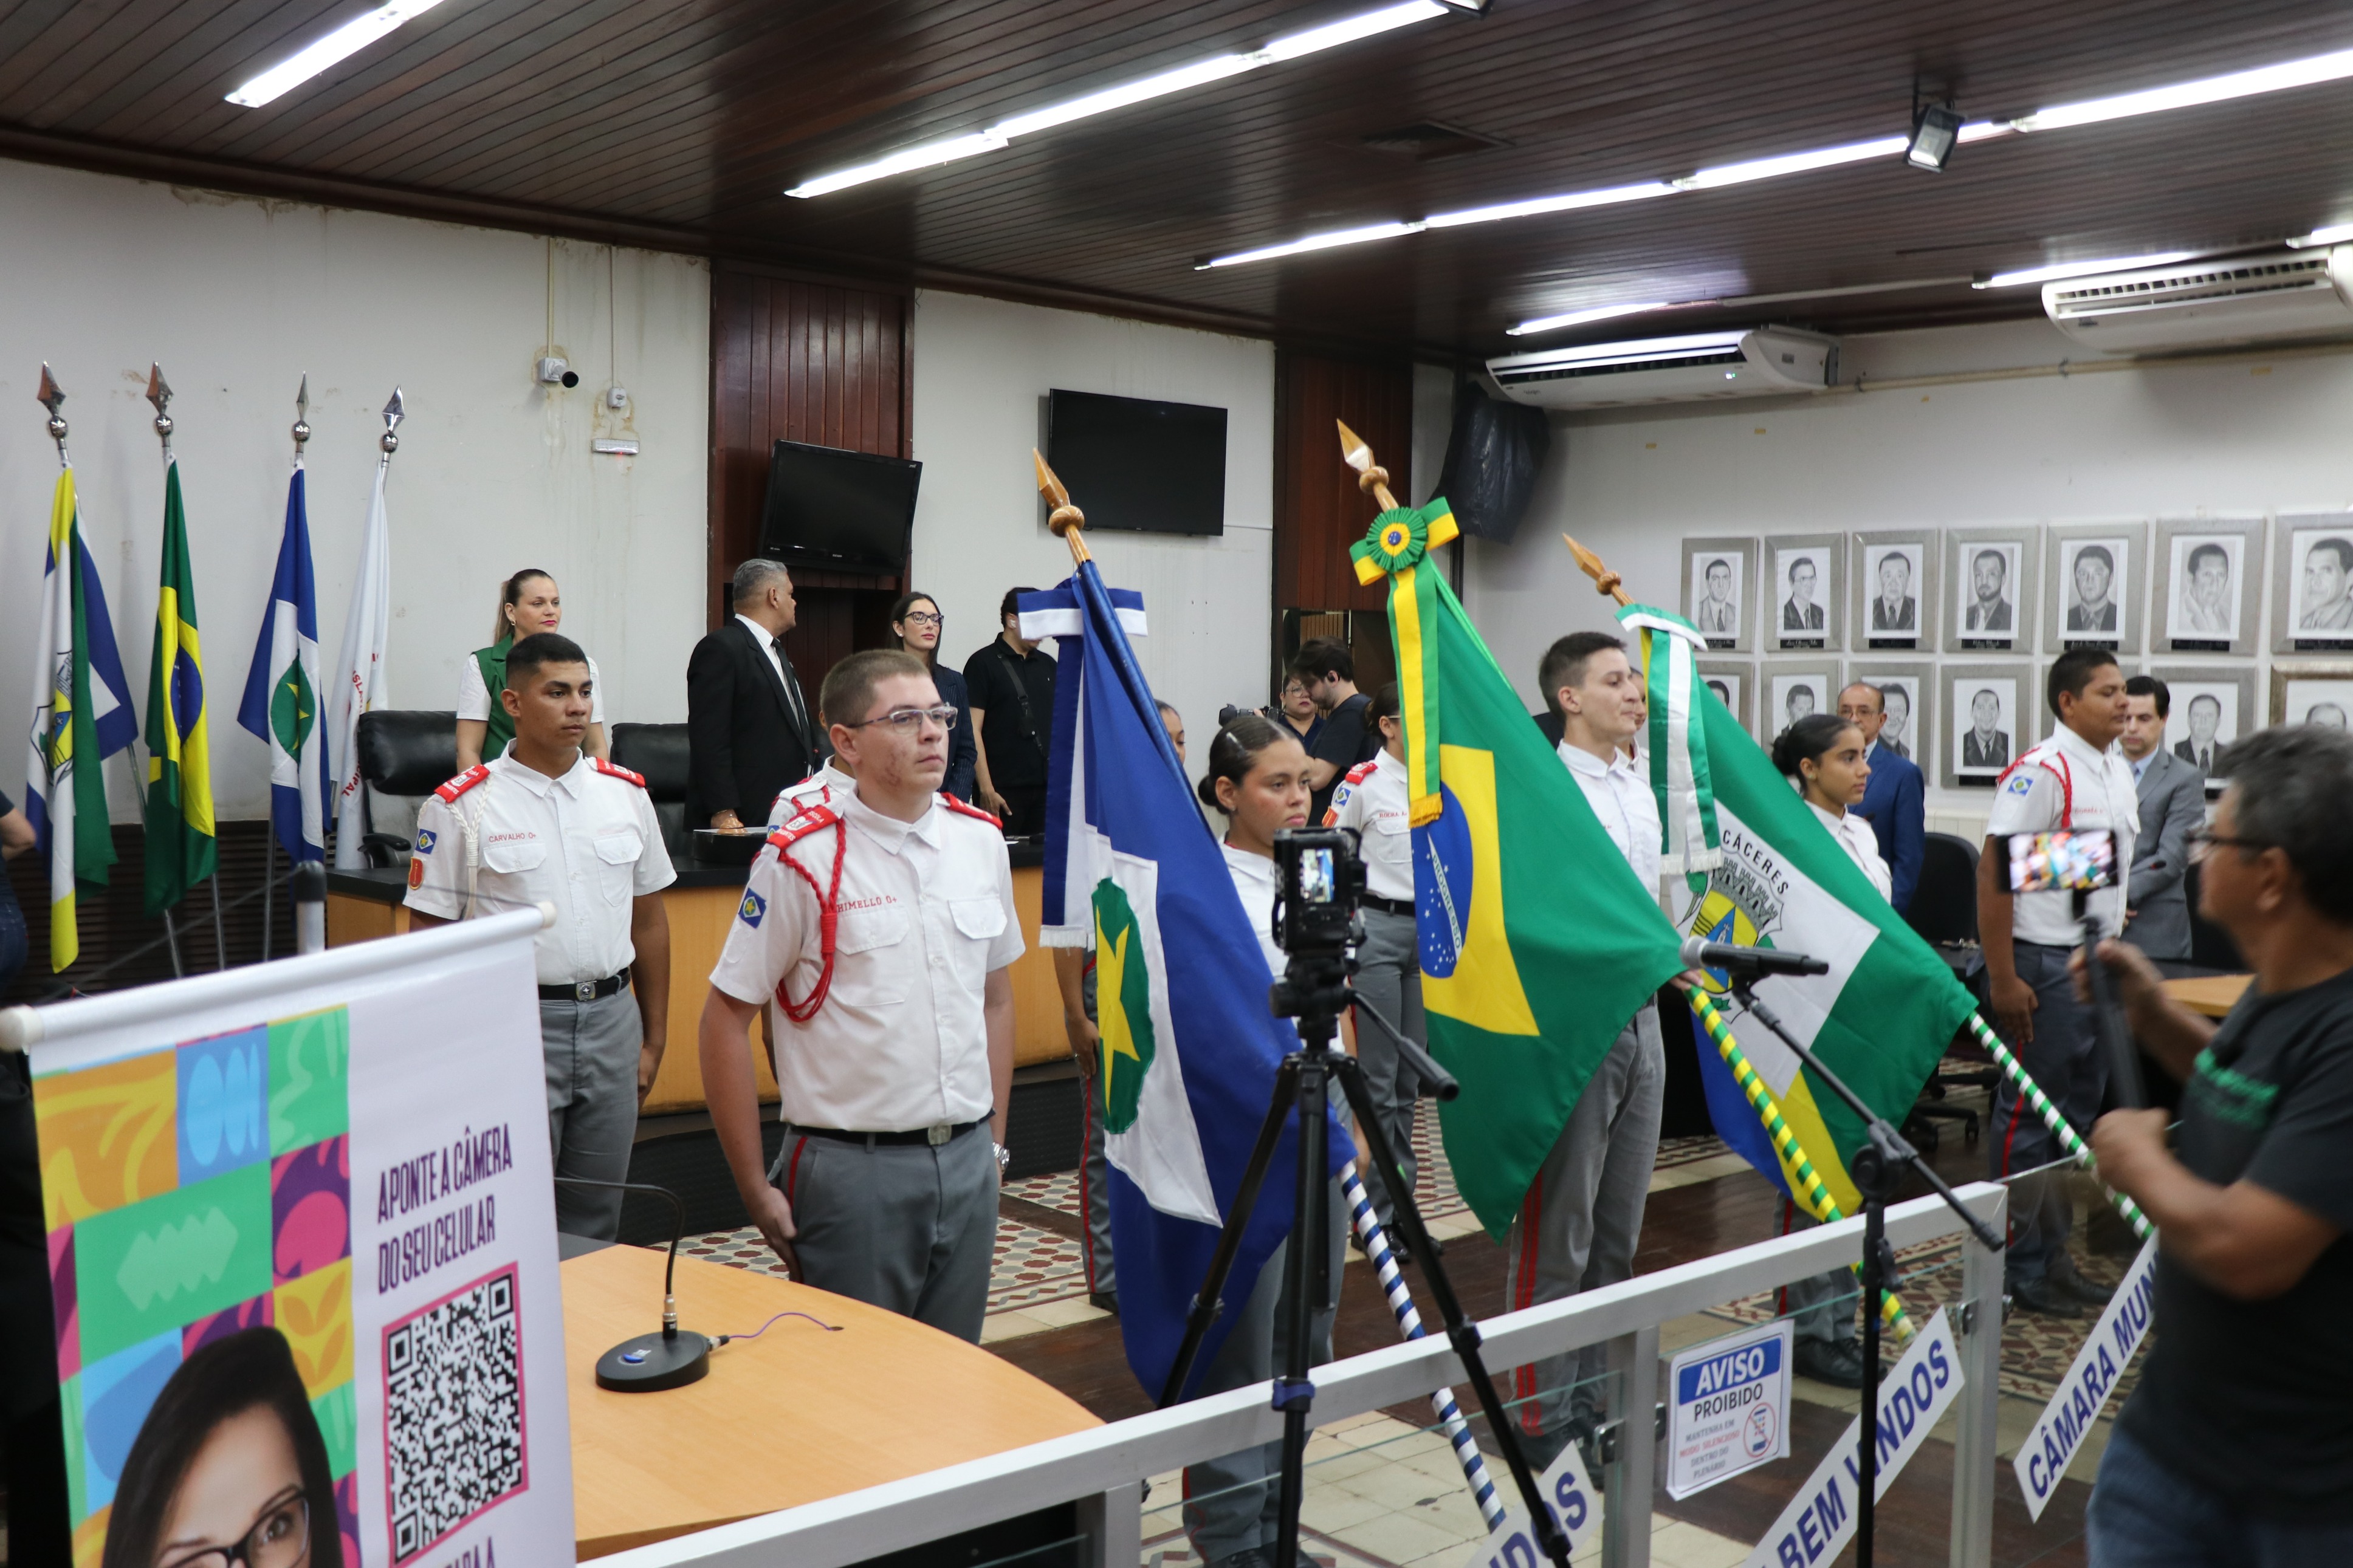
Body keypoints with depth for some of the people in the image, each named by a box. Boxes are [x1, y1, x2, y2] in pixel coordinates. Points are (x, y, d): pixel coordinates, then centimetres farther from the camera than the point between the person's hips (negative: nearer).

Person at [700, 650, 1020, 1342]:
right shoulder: (803, 858, -11)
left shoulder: (981, 839, 5)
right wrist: (756, 1190, -8)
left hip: (967, 1160, 5)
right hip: (853, 1168, -5)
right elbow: (725, 1022, -8)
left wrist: (993, 1138, 13)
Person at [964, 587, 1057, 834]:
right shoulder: (983, 663, -1)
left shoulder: (1048, 666, 16)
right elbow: (972, 731, -7)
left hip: (1045, 786, 5)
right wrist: (986, 789, -14)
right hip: (1003, 789, -5)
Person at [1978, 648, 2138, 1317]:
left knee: (2075, 1116, 15)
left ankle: (2053, 1257, 26)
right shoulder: (2042, 771, -16)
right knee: (2029, 1120, 0)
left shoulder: (2119, 771, 12)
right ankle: (2018, 1268, 9)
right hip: (2046, 965, -9)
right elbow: (1993, 873, -19)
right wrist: (2002, 979, -21)